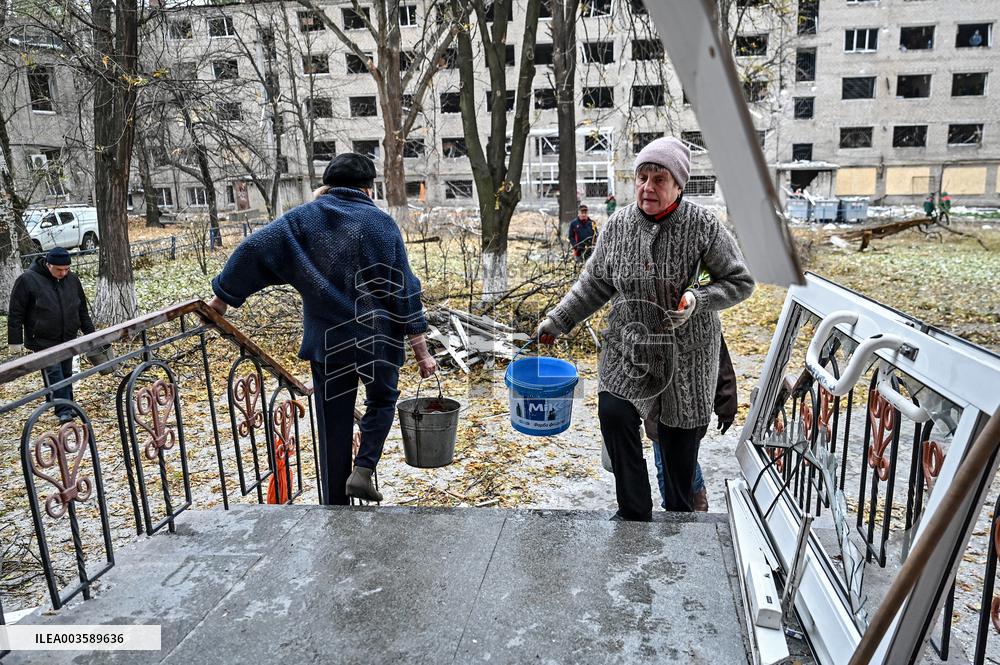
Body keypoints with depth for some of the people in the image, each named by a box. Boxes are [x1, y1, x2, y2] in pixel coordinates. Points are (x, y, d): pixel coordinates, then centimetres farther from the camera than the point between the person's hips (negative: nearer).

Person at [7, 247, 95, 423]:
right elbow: (15, 313, -8)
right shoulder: (27, 280, -12)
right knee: (53, 374, -8)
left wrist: (89, 332, 13)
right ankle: (63, 410, -4)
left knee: (66, 374, 12)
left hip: (68, 339, 5)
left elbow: (82, 309, 13)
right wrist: (15, 340, -7)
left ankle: (68, 405, 24)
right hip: (43, 341, -5)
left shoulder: (72, 279, 2)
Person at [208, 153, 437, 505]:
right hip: (378, 340, -1)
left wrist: (222, 298, 2)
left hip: (327, 343, 1)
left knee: (334, 425, 14)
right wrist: (421, 352, -1)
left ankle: (336, 503, 22)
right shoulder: (382, 223, -4)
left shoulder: (304, 218, 0)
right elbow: (405, 291, -5)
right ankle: (364, 470, 8)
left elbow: (253, 249, -9)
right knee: (382, 400, 26)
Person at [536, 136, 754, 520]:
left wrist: (699, 300, -21)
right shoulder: (618, 225, -3)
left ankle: (679, 515, 32)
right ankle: (634, 511, 5)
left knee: (680, 432, 7)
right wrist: (558, 320, 2)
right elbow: (594, 284, 7)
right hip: (629, 346, 2)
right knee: (613, 413, -14)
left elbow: (740, 282, -4)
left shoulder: (703, 226, -11)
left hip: (687, 350, -2)